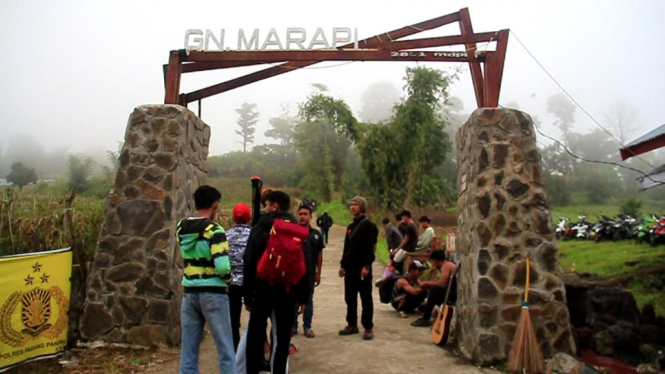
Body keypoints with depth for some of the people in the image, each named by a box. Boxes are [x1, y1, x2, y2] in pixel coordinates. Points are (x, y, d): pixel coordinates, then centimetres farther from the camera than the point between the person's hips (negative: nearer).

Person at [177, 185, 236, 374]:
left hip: (189, 292, 6)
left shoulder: (181, 228, 5)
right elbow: (222, 266, -22)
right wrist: (228, 279, -1)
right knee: (225, 348, 4)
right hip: (213, 293, -6)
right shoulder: (214, 230, -15)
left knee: (189, 349, 12)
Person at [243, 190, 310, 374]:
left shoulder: (259, 229, -3)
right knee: (283, 337, 9)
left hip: (263, 288, -1)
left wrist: (247, 295, 0)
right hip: (288, 290, 2)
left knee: (255, 334, 13)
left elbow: (249, 265, -6)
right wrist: (303, 297, 7)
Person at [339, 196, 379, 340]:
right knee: (349, 297, 11)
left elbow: (370, 247, -14)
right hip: (350, 266, 7)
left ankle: (368, 327, 7)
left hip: (362, 267, -7)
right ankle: (352, 324, 22)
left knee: (366, 298, 0)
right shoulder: (350, 226, 16)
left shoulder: (369, 225, -7)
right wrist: (343, 264, 13)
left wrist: (366, 266, -20)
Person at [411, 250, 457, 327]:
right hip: (453, 293, 10)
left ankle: (425, 319, -17)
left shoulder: (446, 266, -14)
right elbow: (442, 284, 15)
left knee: (434, 289, -24)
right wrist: (427, 284, 8)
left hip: (456, 294, -10)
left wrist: (426, 283, -13)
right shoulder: (447, 265, 16)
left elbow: (441, 284, -27)